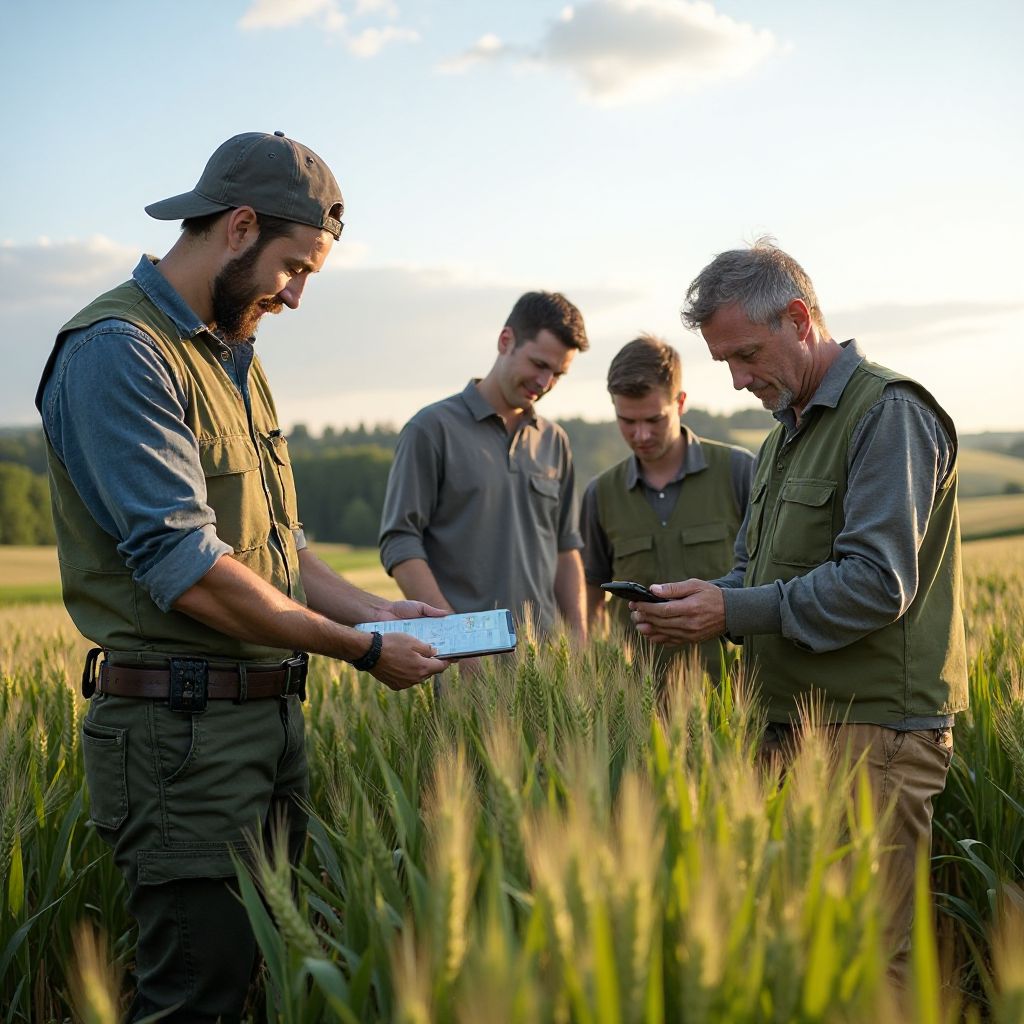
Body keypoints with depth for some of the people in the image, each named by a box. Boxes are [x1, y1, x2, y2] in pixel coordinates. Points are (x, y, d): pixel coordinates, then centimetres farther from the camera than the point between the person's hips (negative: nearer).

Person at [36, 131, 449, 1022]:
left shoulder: (234, 356, 16)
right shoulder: (120, 352, -14)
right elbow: (189, 570, -22)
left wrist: (374, 609, 7)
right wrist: (361, 650, -14)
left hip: (271, 717, 9)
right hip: (181, 735, -9)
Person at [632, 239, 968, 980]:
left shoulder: (888, 414, -10)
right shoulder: (788, 435, 20)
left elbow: (876, 584, -20)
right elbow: (752, 574, 23)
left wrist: (733, 612, -19)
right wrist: (695, 609, 2)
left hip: (875, 731, -9)